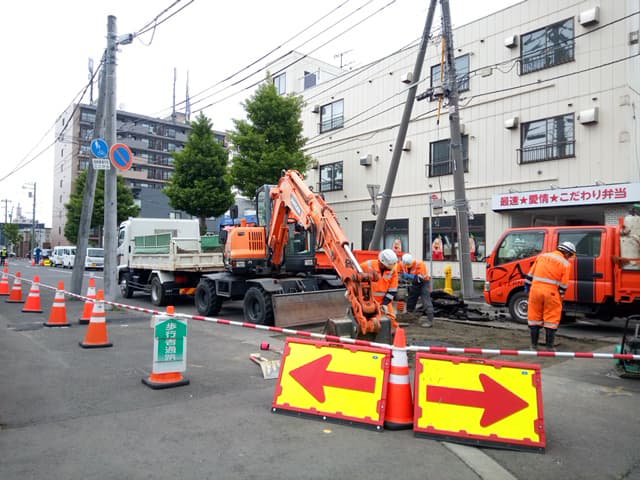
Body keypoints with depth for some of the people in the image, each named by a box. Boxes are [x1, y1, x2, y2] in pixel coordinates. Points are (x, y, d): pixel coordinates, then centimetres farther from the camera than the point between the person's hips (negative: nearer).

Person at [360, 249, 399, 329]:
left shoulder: (393, 270, -9)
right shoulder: (368, 266, -19)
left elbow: (393, 290, -4)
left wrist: (385, 303, -9)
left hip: (384, 300, 2)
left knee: (391, 318, 1)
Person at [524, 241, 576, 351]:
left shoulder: (541, 256, 12)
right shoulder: (565, 263, 0)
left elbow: (530, 275, 12)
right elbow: (563, 284, -2)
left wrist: (527, 288, 18)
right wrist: (560, 296, 10)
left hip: (535, 289, 4)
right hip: (551, 292, -3)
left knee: (535, 317, 12)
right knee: (551, 320, 8)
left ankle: (534, 345, 18)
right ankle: (549, 347, 13)